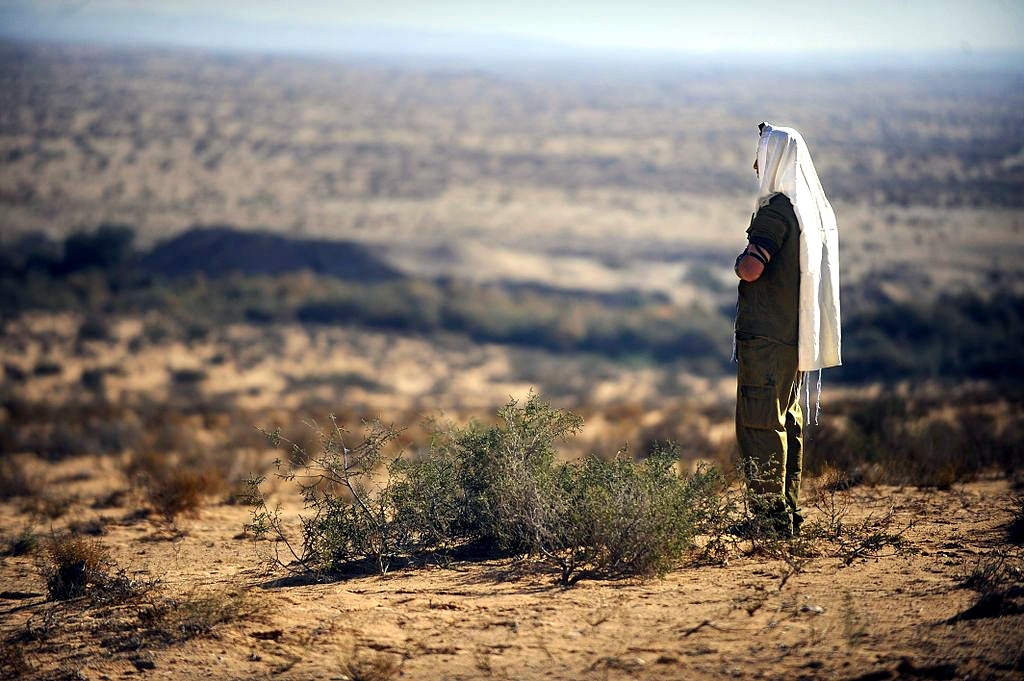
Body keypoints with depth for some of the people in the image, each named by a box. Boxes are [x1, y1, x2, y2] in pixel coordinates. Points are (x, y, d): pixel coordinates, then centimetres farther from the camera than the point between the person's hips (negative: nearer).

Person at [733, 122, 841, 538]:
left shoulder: (776, 208, -16)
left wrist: (739, 260, -5)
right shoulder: (813, 208, 12)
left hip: (766, 336, -9)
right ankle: (788, 512, 19)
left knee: (759, 424, -6)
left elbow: (751, 269, -25)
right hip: (796, 334, 9)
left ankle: (769, 516, -7)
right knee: (787, 422, 14)